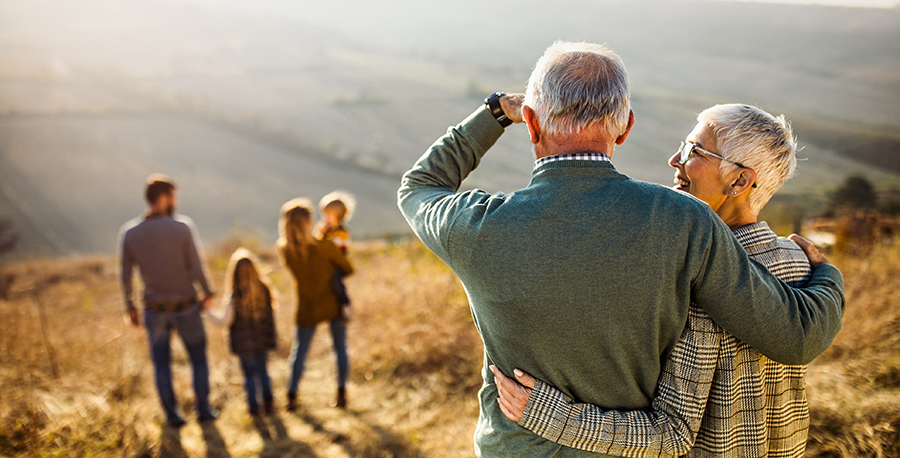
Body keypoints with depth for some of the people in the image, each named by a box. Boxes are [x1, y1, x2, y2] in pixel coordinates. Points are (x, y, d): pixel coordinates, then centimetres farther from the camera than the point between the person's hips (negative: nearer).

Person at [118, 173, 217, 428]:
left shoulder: (128, 232, -11)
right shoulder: (183, 227, -21)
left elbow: (125, 276, -5)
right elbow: (197, 269, -19)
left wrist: (130, 308, 10)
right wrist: (207, 293, 0)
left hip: (154, 310, 2)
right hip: (186, 308, -2)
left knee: (162, 364, 19)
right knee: (198, 358, 19)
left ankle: (172, 415, 25)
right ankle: (203, 409, 26)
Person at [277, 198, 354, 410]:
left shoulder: (284, 248, -13)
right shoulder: (325, 246, -22)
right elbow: (348, 269, -10)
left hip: (307, 309, 2)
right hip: (334, 304, -2)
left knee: (299, 350, 15)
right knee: (340, 347, 14)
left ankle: (292, 395, 17)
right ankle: (342, 393, 16)